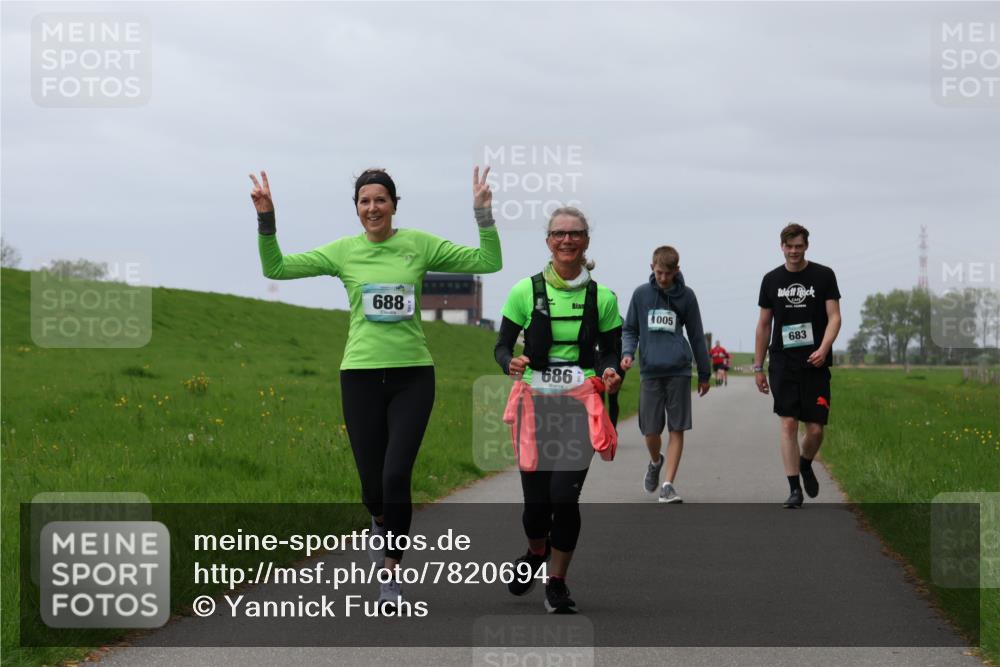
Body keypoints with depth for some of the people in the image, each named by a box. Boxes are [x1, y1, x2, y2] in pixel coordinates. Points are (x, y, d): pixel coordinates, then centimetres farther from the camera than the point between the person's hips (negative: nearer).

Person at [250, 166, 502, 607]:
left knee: (396, 476, -12)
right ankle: (382, 522, 42)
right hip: (361, 376, 1)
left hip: (412, 376, -1)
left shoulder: (419, 245, 2)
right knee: (373, 484, 4)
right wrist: (266, 219, -9)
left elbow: (488, 262, 0)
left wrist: (483, 214, -11)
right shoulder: (343, 251, 3)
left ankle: (392, 576, 4)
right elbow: (275, 268, 2)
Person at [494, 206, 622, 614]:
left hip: (579, 405, 0)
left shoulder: (602, 297, 3)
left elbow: (611, 351, 10)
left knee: (564, 495, -13)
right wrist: (511, 364, -17)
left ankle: (557, 584, 5)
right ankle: (535, 553, 39)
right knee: (535, 499, 3)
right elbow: (502, 345, 5)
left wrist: (612, 373, -13)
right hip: (535, 403, 0)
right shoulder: (526, 291, 0)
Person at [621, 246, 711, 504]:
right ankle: (655, 462, 35)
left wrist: (704, 374, 12)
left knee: (677, 429, -4)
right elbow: (630, 329, 12)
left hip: (679, 371, -1)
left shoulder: (686, 296, 3)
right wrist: (627, 352, -8)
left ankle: (668, 485, -1)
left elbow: (696, 336, 10)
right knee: (651, 431, 4)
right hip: (650, 371, 1)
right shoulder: (641, 294, 4)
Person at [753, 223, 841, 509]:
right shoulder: (772, 279, 8)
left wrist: (823, 349, -19)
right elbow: (764, 325, 13)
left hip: (814, 364, -1)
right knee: (788, 424, -6)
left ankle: (805, 465, 30)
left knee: (815, 429, -2)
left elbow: (834, 316, -1)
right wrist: (758, 367, 11)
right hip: (782, 364, 1)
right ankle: (794, 489, -1)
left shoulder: (824, 276, 3)